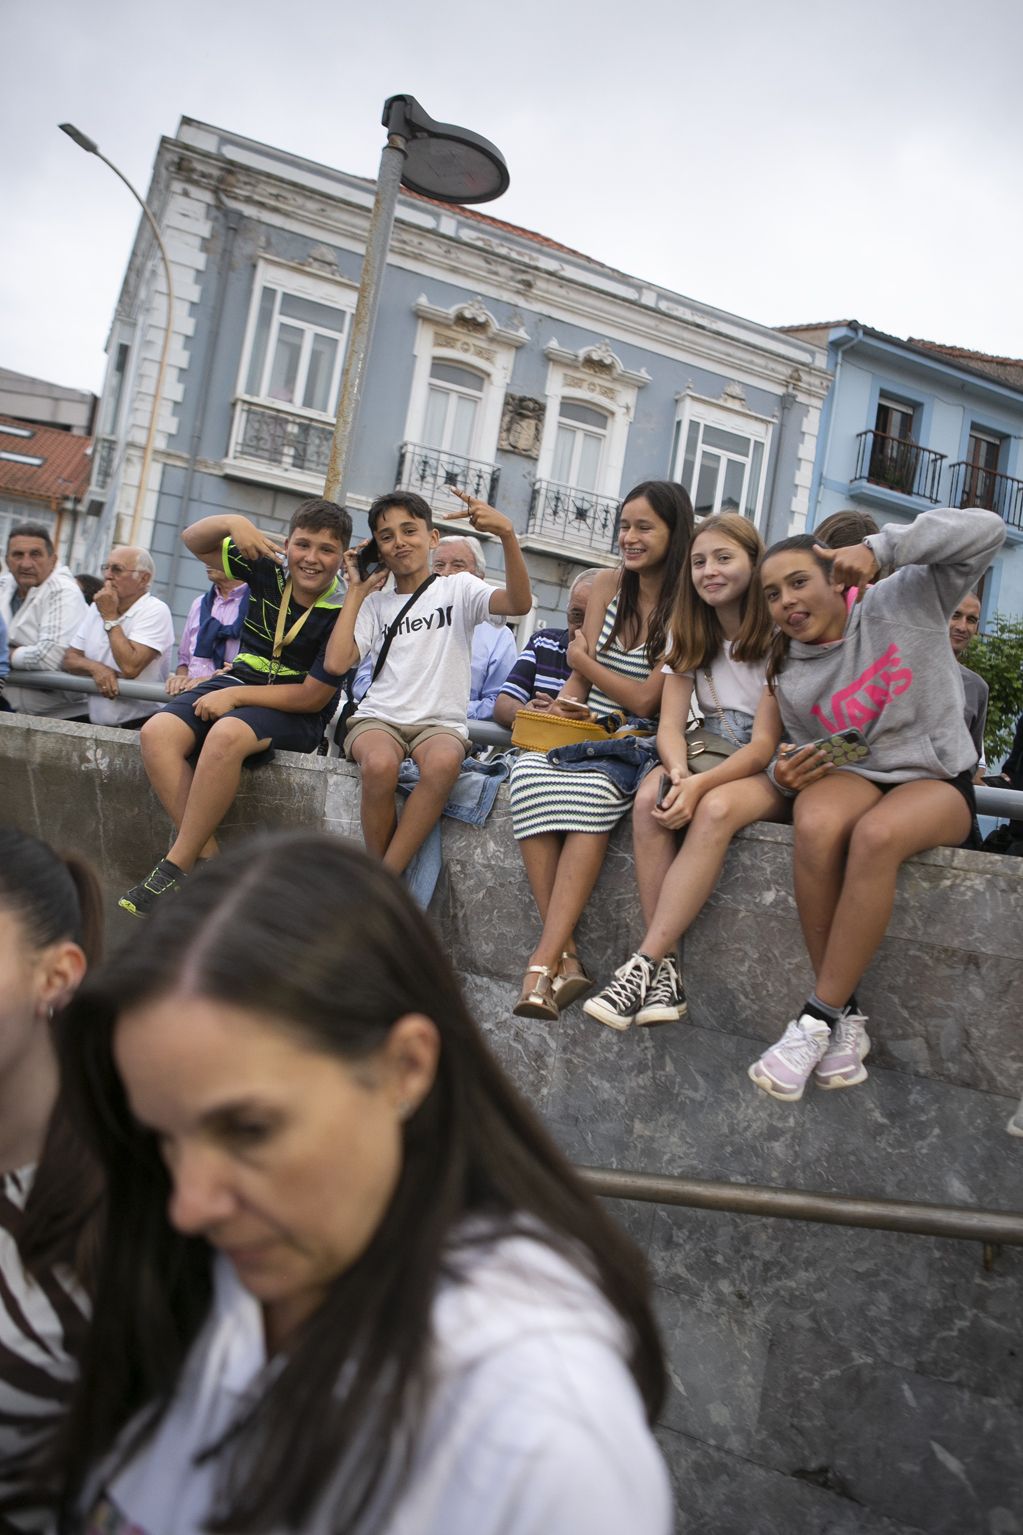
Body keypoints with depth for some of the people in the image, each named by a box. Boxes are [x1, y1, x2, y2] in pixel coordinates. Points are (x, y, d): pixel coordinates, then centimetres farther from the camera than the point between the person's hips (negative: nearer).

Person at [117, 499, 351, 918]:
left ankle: (176, 868, -26)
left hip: (294, 712, -6)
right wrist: (233, 523, -13)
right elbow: (193, 541, 9)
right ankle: (208, 858, -23)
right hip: (239, 679, 6)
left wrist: (235, 697, -16)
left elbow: (313, 697, -17)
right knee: (157, 733, -20)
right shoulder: (269, 568, -2)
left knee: (225, 735, -37)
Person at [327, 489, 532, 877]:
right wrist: (357, 591, 7)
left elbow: (519, 603, -10)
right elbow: (336, 663, 0)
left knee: (443, 762, -38)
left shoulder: (458, 588, 11)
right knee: (380, 765, -36)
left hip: (440, 724, -1)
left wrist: (507, 534, -25)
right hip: (379, 718, 1)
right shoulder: (375, 604, 17)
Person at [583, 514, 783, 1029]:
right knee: (650, 797, -29)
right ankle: (666, 970, -31)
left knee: (716, 808, -37)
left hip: (771, 775, -4)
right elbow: (670, 725, -3)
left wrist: (700, 785, -32)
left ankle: (644, 964, -34)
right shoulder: (692, 638, 8)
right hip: (709, 759, 5)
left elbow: (765, 743, -17)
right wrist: (678, 774, -25)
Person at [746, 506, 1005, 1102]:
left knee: (876, 834, -40)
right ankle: (846, 1018, -27)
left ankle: (817, 1019, -29)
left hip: (937, 779, -3)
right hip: (852, 774, 3)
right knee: (815, 825, -37)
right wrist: (791, 774, -10)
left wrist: (879, 547, -21)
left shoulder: (906, 600, -4)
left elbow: (987, 531, -14)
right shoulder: (790, 678, 6)